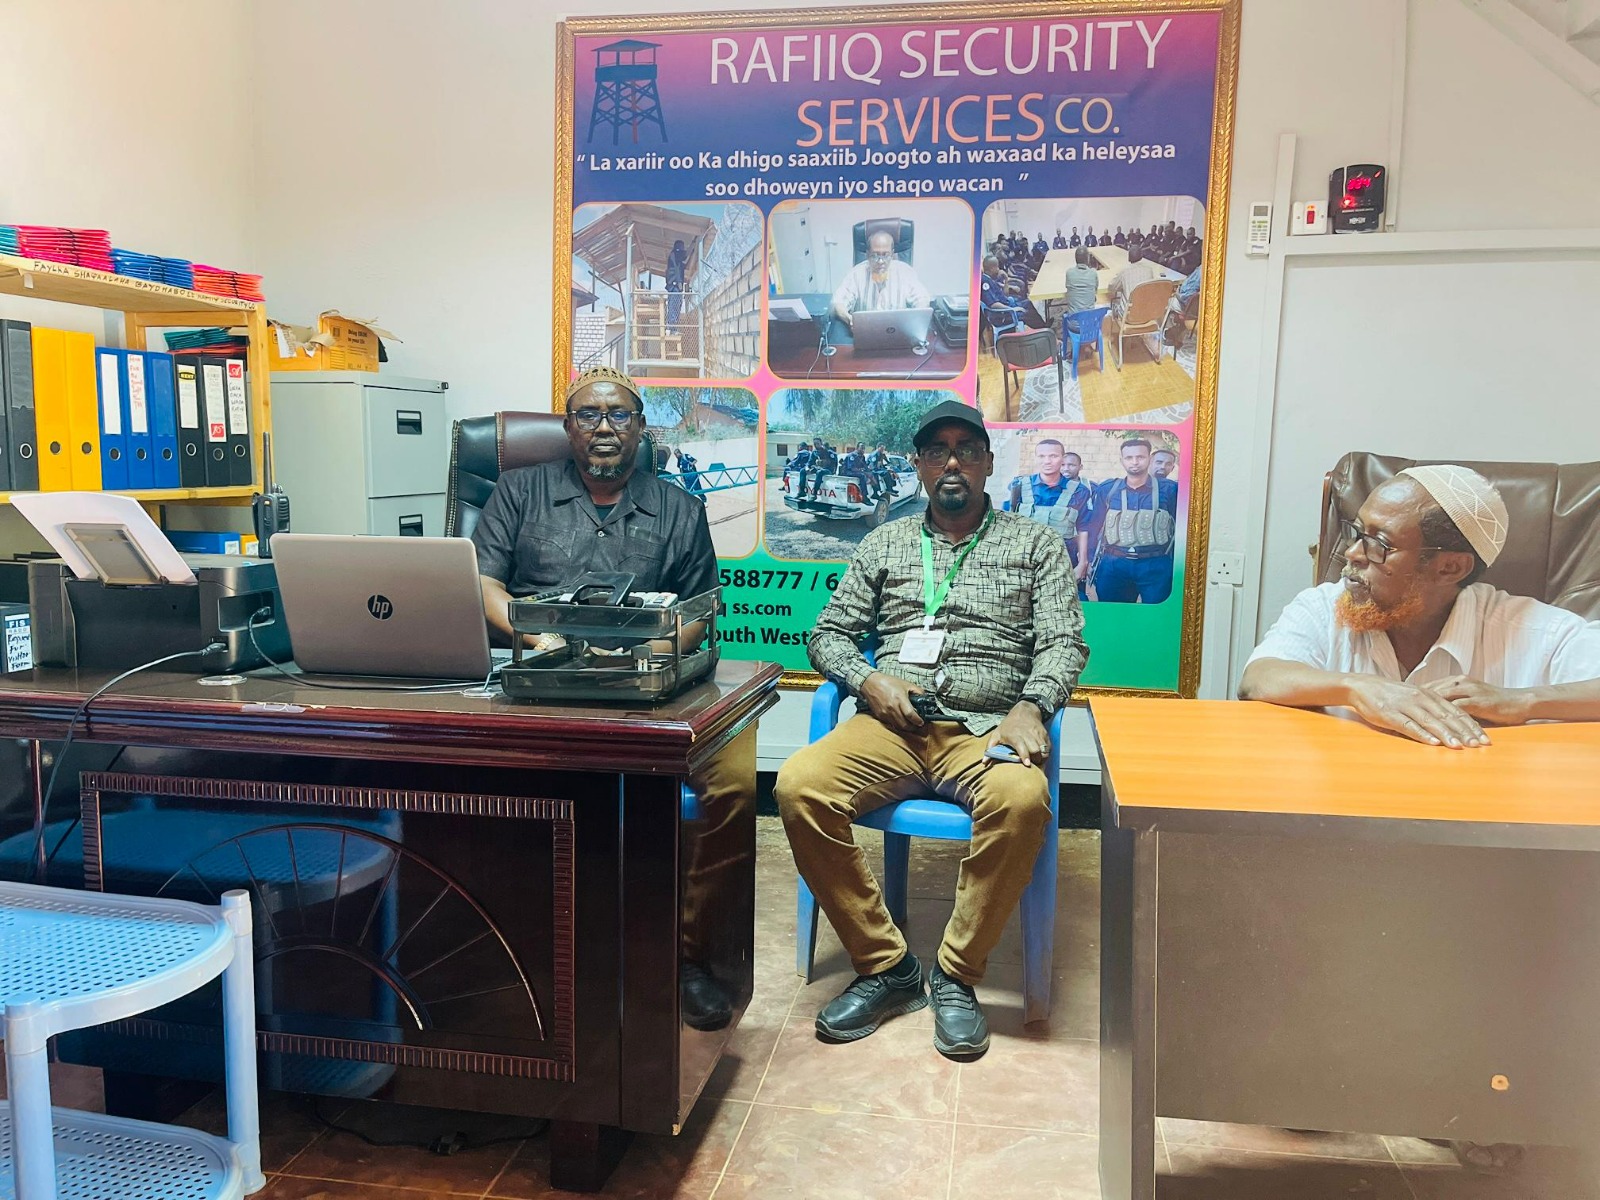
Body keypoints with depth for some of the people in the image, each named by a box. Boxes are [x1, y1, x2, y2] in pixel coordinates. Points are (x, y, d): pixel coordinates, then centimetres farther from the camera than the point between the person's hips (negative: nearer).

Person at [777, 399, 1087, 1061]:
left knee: (1022, 800, -37)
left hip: (985, 728, -2)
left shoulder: (1035, 544, 15)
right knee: (797, 787, -28)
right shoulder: (885, 543, 20)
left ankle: (956, 975, -16)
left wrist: (1030, 707, -16)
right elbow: (829, 635, 18)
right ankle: (885, 966, -13)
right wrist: (869, 680, -4)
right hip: (891, 726, 2)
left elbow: (1064, 642, 5)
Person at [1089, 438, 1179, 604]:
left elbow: (1178, 527, 3)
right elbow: (1097, 527, 11)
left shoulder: (1168, 489, 0)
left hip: (1156, 565, -2)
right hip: (1112, 565, 2)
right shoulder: (1107, 490, 6)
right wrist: (1091, 562, 7)